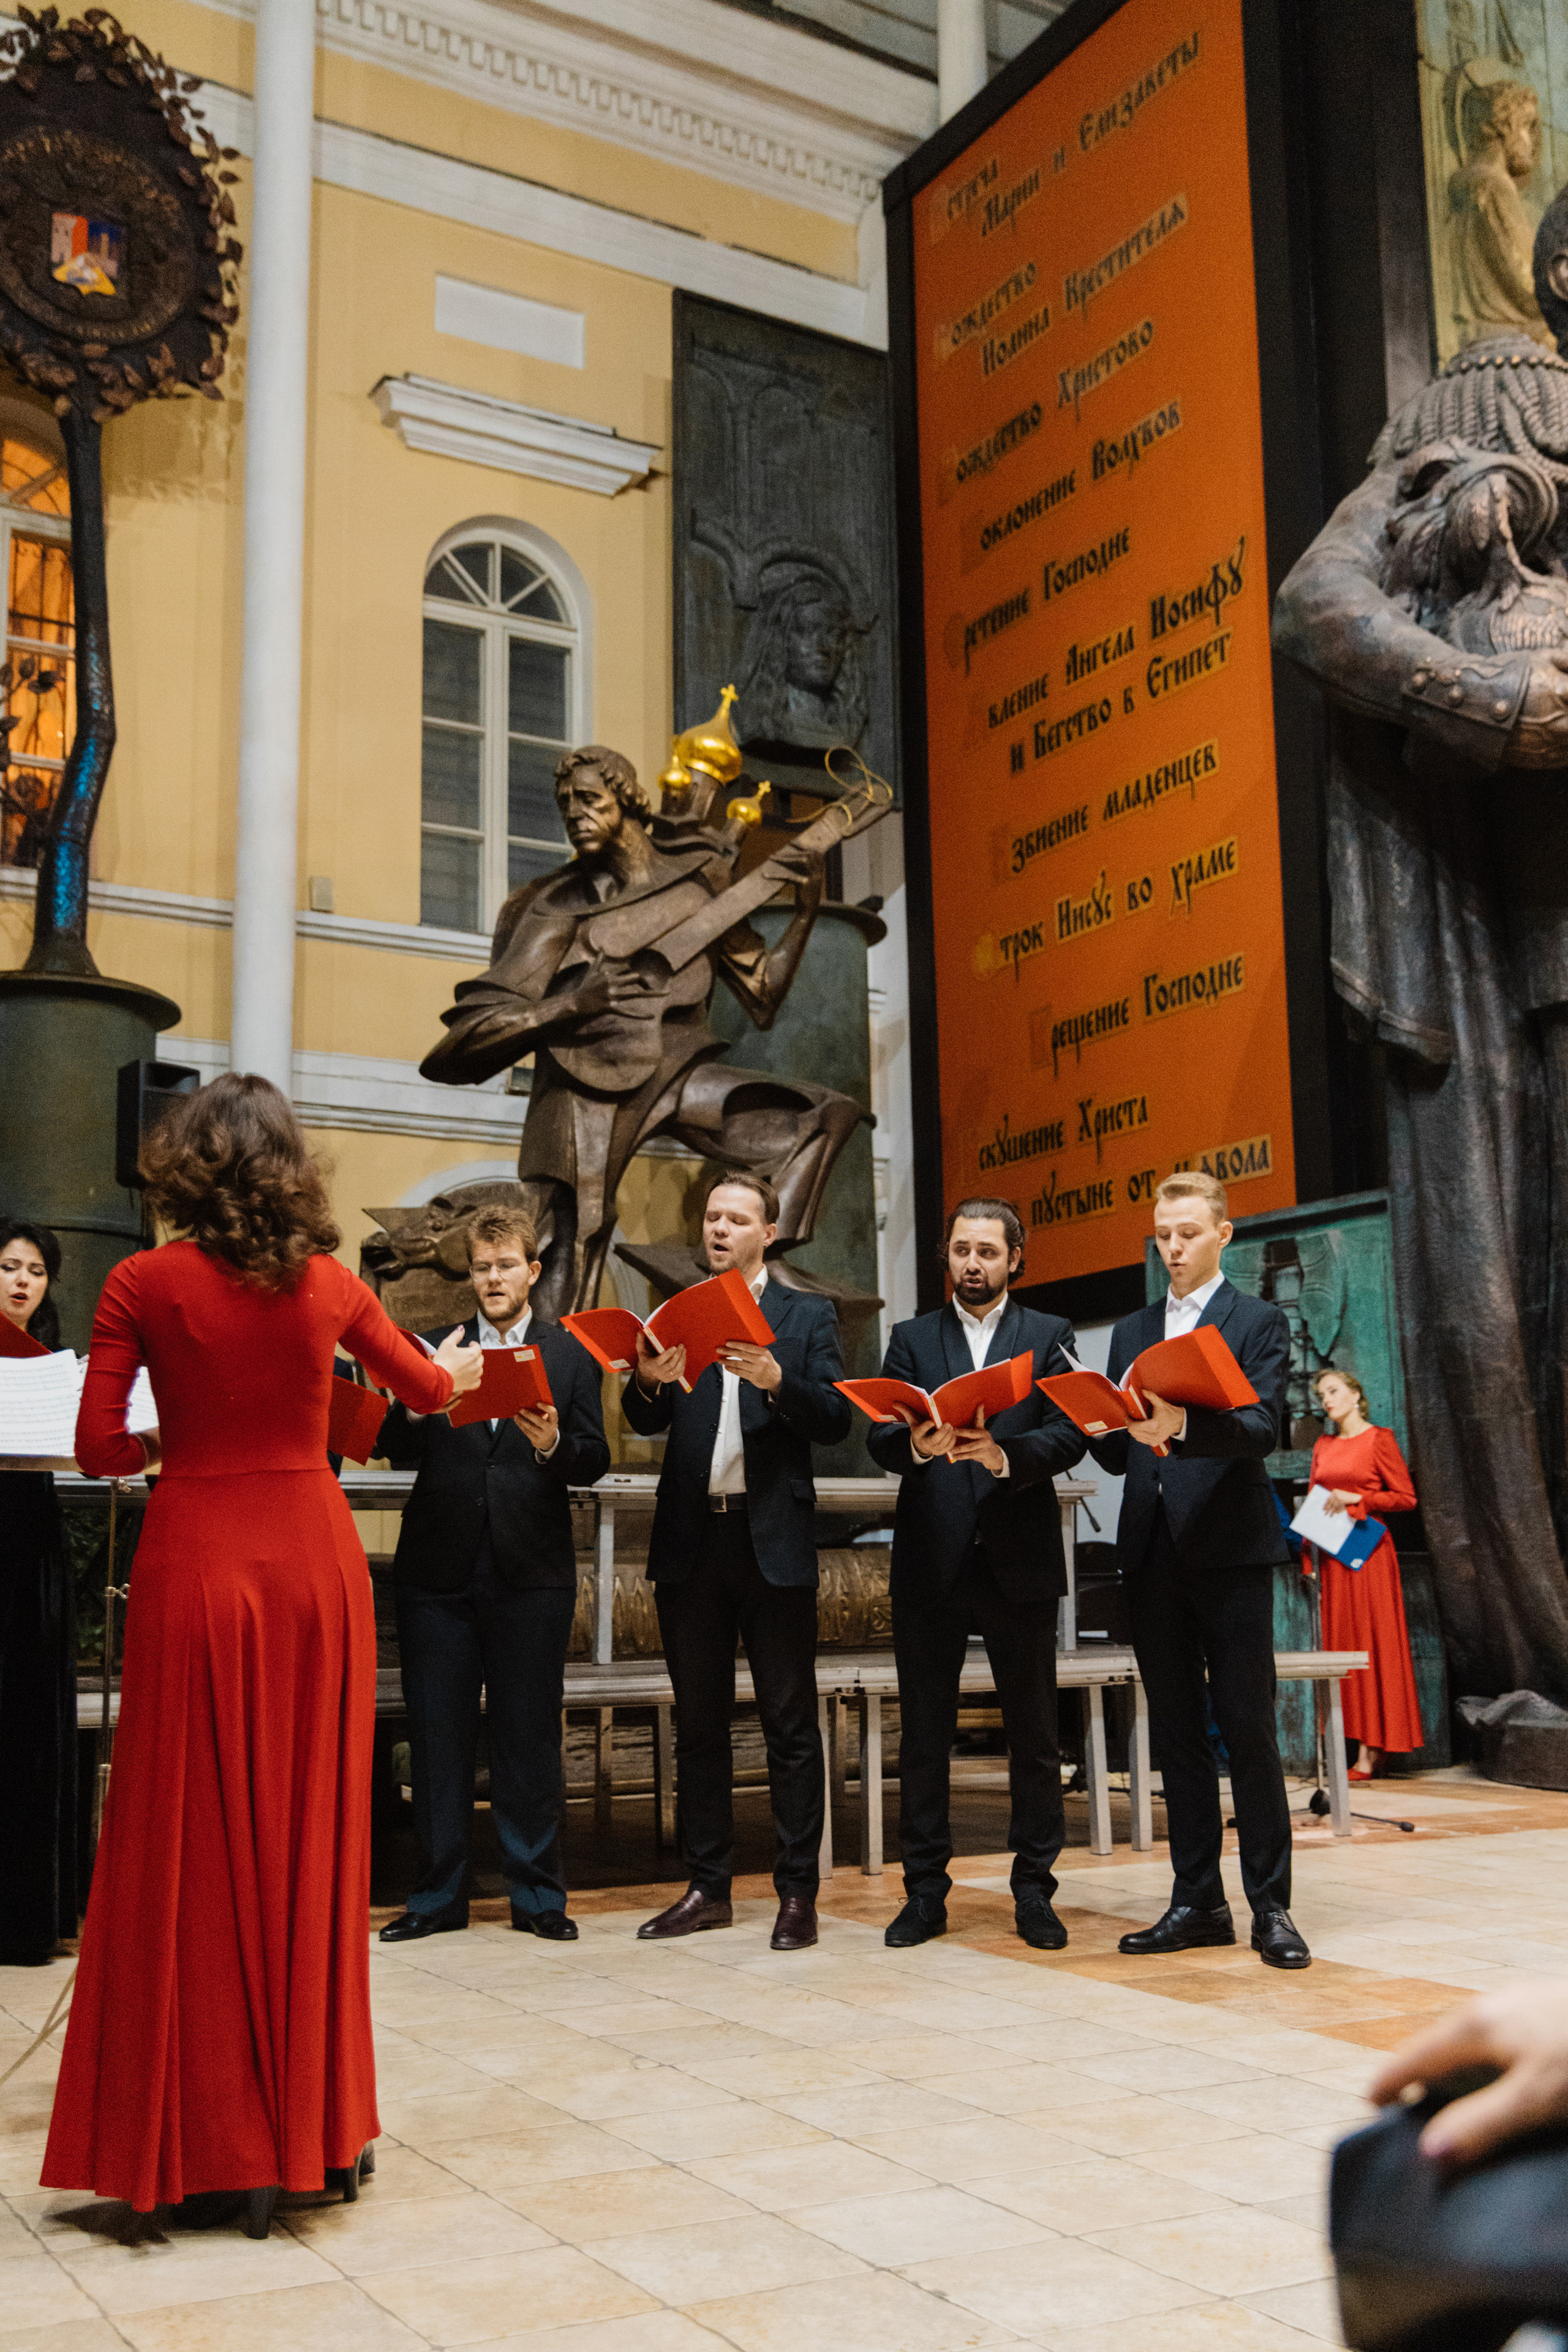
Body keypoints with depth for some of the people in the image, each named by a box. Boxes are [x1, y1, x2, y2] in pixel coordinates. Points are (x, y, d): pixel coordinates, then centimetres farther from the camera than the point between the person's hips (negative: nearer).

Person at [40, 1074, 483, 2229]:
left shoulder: (143, 1284, -5)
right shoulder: (329, 1284, 3)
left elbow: (101, 1449, -6)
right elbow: (427, 1387, 19)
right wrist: (457, 1367, 42)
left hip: (196, 1558, -2)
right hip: (313, 1553, 3)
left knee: (195, 1842, 6)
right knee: (312, 1838, 11)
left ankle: (219, 2146, 11)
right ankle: (319, 2125, 21)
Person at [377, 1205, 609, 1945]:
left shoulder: (570, 1354, 8)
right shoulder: (436, 1350, 11)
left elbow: (594, 1462, 2)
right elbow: (399, 1452, 3)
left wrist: (553, 1444, -19)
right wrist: (413, 1408, -17)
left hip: (531, 1572, -1)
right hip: (440, 1570, 1)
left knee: (530, 1738, 3)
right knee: (438, 1736, 5)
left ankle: (537, 1896, 14)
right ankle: (439, 1895, 16)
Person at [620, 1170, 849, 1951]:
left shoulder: (807, 1316, 6)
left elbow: (835, 1421, -4)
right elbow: (646, 1422, 2)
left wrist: (775, 1380, -21)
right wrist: (648, 1380, -20)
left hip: (773, 1542, -3)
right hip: (691, 1542, 3)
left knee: (790, 1724, 1)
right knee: (699, 1723, 9)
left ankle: (797, 1892, 7)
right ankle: (708, 1887, 19)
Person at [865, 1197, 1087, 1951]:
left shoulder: (1050, 1336, 8)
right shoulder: (911, 1339, 12)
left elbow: (1069, 1435, -5)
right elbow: (879, 1438, 0)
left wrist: (1005, 1453, -24)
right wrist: (916, 1444, -23)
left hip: (1019, 1558, -1)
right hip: (930, 1562, 1)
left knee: (1034, 1734, 4)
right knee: (923, 1735, 5)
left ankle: (1034, 1892, 14)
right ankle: (925, 1894, 14)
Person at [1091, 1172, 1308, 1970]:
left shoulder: (1259, 1322, 2)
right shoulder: (1131, 1332, 17)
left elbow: (1263, 1429, -13)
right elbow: (1119, 1455, 14)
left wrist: (1183, 1424, -31)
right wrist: (1101, 1425, -9)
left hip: (1229, 1548, -5)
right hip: (1152, 1553, 5)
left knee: (1248, 1730, -3)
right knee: (1176, 1733, 8)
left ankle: (1270, 1905, 5)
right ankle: (1197, 1901, 15)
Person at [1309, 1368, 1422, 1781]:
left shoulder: (1378, 1439, -1)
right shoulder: (1323, 1446, 15)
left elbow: (1406, 1497, -5)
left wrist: (1356, 1499, -13)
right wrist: (1308, 1557, 9)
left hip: (1366, 1553, -6)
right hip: (1329, 1556, 6)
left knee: (1371, 1645, -5)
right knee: (1336, 1645, 2)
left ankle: (1370, 1754, -5)